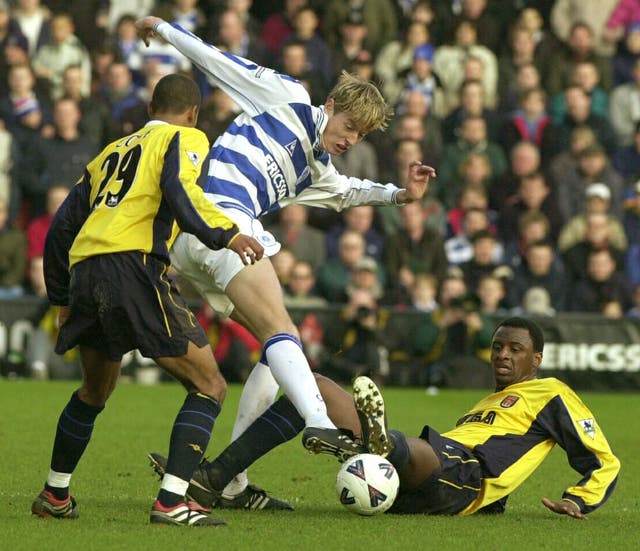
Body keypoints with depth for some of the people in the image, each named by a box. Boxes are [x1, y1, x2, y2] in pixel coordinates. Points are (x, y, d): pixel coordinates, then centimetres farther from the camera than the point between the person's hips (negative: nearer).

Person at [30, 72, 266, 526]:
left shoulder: (112, 152, 31)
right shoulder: (185, 139, 12)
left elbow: (63, 225, 30)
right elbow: (180, 190, -11)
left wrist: (61, 297, 36)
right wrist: (227, 234, -16)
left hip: (83, 272, 7)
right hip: (134, 267, -7)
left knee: (95, 390, 30)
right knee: (209, 387, -2)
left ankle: (54, 496, 36)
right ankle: (170, 502, -15)